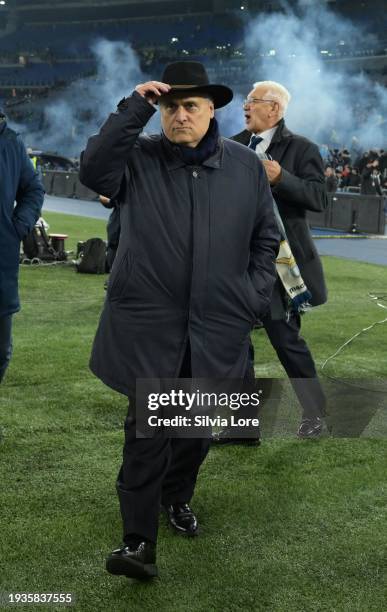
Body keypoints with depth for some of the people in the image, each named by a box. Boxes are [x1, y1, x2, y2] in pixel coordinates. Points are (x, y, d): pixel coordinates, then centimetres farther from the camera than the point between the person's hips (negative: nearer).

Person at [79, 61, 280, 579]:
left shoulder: (246, 166, 5)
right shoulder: (139, 158, -1)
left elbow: (266, 238, 12)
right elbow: (93, 171, -21)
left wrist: (254, 298, 4)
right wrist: (134, 109, -20)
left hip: (217, 326, 3)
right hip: (148, 323, -3)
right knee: (147, 427, -7)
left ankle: (177, 497, 41)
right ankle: (139, 541, -2)